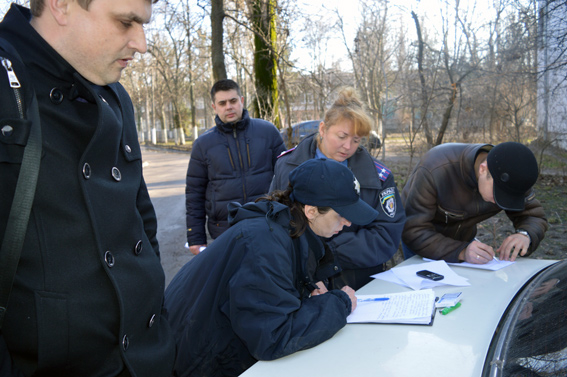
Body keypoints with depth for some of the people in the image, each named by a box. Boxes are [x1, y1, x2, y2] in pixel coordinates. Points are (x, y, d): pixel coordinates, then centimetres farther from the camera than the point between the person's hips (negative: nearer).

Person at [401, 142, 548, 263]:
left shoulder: (509, 176, -20)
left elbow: (535, 216, -12)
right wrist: (461, 252, -50)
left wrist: (525, 235, -36)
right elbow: (413, 231, -37)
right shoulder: (435, 170, -37)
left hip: (463, 237, 5)